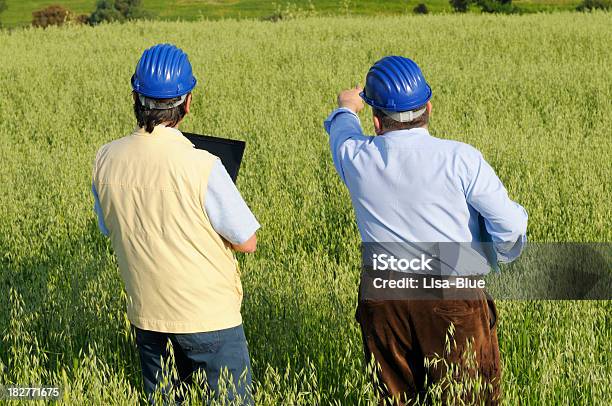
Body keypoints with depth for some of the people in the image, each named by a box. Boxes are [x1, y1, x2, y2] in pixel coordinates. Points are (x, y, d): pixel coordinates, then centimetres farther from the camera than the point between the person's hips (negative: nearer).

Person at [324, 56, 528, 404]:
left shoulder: (357, 159, -5)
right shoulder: (461, 159, -14)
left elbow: (342, 130, 21)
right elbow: (509, 225, -14)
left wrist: (347, 108, 45)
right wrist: (500, 257, 10)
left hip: (382, 295, 3)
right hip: (454, 297, -3)